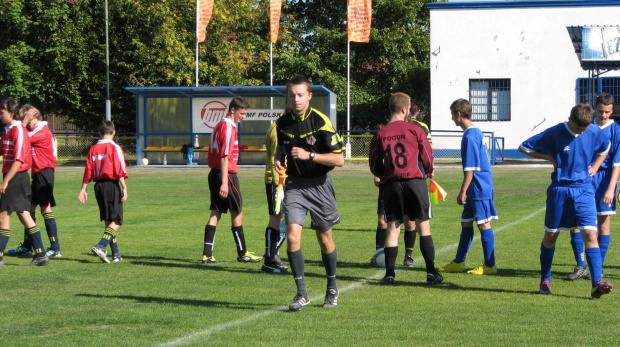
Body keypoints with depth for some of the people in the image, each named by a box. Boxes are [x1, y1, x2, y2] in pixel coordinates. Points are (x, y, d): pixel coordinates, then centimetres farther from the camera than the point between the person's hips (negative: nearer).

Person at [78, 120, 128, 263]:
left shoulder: (93, 149, 8)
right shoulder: (114, 147, -6)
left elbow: (88, 171, 7)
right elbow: (120, 170, -12)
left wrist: (83, 189, 10)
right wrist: (124, 188, -12)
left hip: (99, 186, 6)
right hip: (112, 185, -6)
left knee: (108, 221, 13)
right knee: (116, 222, -5)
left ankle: (116, 255, 13)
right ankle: (101, 246, -25)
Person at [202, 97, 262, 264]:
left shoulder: (219, 126, 15)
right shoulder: (229, 127, -14)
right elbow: (225, 157, -20)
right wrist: (225, 182, -22)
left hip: (214, 173, 9)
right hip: (226, 175, -9)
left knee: (215, 213, 6)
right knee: (237, 213, 2)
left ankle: (207, 254, 2)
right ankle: (242, 253, 9)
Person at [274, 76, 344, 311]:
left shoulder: (321, 122, -13)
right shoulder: (282, 123, 1)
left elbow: (339, 159, -15)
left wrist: (309, 155, -25)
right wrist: (278, 160, -2)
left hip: (319, 184, -3)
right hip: (294, 184, 3)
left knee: (325, 239, 8)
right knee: (292, 236, -13)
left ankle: (332, 289, 29)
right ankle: (301, 293, -7)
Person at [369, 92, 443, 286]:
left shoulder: (381, 134, 2)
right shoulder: (415, 130, -4)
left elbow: (374, 165, 6)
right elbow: (427, 155, 2)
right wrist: (429, 172, 22)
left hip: (392, 184, 2)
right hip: (416, 181, -2)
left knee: (392, 228, 6)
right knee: (424, 227, 4)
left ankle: (389, 274, 1)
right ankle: (431, 272, 3)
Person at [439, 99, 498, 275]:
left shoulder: (469, 136, -17)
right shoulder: (476, 132, 14)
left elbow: (470, 168, -20)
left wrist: (463, 191, -17)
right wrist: (466, 190, 23)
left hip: (479, 188, -10)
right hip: (477, 189, 10)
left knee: (483, 224, -4)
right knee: (466, 223, 15)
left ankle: (489, 265, 1)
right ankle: (458, 262, 22)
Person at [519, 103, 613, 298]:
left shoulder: (595, 133, -1)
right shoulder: (555, 133, -10)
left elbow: (605, 147, 23)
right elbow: (524, 147, -3)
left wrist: (595, 166, 9)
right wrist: (551, 158, -8)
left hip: (584, 190, 1)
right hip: (560, 189, -1)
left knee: (590, 234, -12)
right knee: (551, 235, 8)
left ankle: (597, 283, -19)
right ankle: (545, 280, 24)